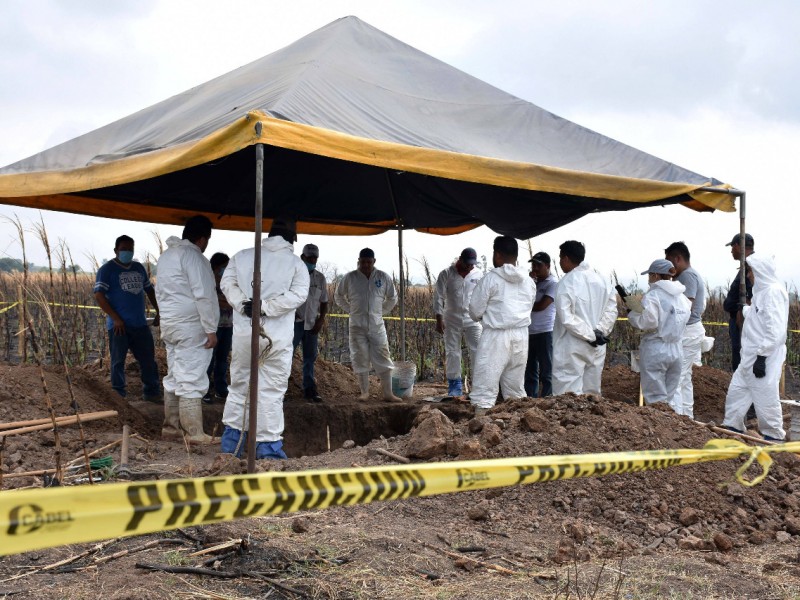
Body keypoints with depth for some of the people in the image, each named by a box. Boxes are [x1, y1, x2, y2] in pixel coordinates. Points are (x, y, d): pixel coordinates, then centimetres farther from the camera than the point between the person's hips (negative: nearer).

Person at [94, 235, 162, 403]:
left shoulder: (139, 268, 15)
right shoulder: (107, 269, -4)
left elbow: (149, 290, 24)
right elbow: (99, 295, -12)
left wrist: (159, 312, 15)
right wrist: (115, 319, -17)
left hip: (140, 324, 6)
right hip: (119, 325, -6)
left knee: (148, 359, 8)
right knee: (118, 362, 2)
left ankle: (152, 392, 18)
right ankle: (118, 396, 9)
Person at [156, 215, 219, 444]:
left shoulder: (166, 256, 15)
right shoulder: (193, 256, -15)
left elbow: (159, 291, 22)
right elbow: (203, 296, -18)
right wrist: (211, 330, -16)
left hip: (169, 324, 9)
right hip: (191, 327, -9)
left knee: (174, 378, 15)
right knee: (192, 381, -7)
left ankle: (170, 427, 21)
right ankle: (194, 433, -5)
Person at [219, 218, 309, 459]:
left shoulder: (242, 256, 6)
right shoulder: (296, 263, -1)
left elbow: (227, 283, 0)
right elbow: (298, 294, -11)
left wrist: (243, 303, -9)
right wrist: (265, 307, -15)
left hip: (244, 333, 3)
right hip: (277, 337, -3)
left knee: (239, 385, 15)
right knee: (271, 391, 3)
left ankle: (231, 441, 20)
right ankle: (267, 446, 4)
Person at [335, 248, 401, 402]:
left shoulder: (383, 278, 1)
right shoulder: (350, 277, -1)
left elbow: (392, 298, 15)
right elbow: (339, 296, 14)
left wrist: (381, 312, 10)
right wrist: (351, 310, 7)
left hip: (377, 326, 0)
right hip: (357, 326, 0)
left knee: (383, 360, -1)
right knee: (360, 360, 3)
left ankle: (388, 393, 4)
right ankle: (364, 392, 15)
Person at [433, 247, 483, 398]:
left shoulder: (478, 275, 2)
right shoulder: (446, 274, -3)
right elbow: (438, 297, -4)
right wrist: (439, 319, -9)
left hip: (473, 320, 1)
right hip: (452, 321, 0)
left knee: (477, 352, -7)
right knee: (452, 353, 4)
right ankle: (454, 388, 12)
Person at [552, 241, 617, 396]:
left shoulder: (566, 283, -12)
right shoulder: (602, 280, 7)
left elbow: (566, 317, -19)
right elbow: (611, 310, 4)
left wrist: (591, 335, -15)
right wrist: (599, 331, -4)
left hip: (572, 348, -6)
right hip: (596, 348, 7)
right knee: (592, 394, 14)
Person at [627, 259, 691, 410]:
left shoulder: (652, 296, -11)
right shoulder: (681, 297, 10)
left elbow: (648, 323, -18)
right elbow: (684, 319, 8)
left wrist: (631, 313, -4)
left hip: (655, 350, -6)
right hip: (676, 349, 7)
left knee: (657, 399, -1)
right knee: (669, 398, 14)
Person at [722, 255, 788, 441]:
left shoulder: (774, 291, -16)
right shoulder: (763, 291, 15)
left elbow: (775, 330, -22)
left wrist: (762, 356, -23)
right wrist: (746, 310, 36)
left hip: (764, 358, -10)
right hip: (751, 356, 10)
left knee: (766, 399, -3)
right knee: (736, 392, 15)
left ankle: (774, 438, 9)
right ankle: (732, 430, 25)